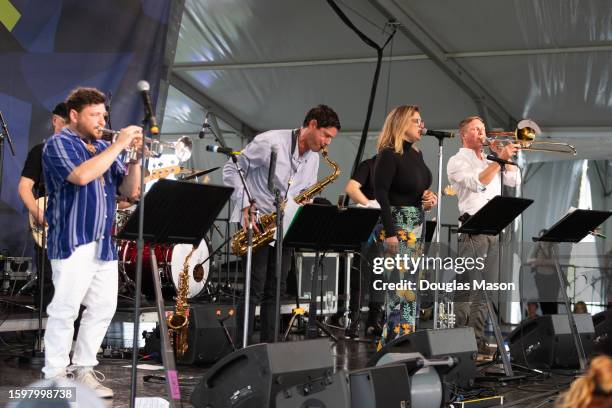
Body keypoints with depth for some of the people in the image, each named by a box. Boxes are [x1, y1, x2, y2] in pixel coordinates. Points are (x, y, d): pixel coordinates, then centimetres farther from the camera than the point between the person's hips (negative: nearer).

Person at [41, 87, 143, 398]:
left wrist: (134, 158, -2)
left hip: (104, 244, 7)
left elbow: (129, 191, 13)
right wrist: (118, 146, -18)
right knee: (64, 310, -6)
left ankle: (82, 369, 18)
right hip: (72, 243, -7)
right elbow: (81, 175, -24)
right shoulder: (58, 144, -4)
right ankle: (55, 378, 1)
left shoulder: (103, 148, 16)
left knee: (103, 308, 8)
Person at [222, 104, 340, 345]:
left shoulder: (313, 158, 8)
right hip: (255, 223, -7)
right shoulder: (270, 142, -14)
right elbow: (232, 169, -10)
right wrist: (245, 207, -18)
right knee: (254, 288, -9)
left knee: (276, 289, 7)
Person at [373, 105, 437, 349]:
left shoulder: (417, 154, 14)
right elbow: (381, 194, -17)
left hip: (417, 223, 9)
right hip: (397, 223, -9)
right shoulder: (388, 155, -11)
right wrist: (389, 232, -22)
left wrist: (430, 197, 1)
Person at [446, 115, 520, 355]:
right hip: (472, 231, -7)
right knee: (468, 289, -10)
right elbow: (478, 183, -16)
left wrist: (502, 157, 9)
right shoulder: (458, 161, 1)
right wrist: (501, 159, -18)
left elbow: (514, 180, 16)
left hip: (493, 232, 7)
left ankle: (477, 340, 9)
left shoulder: (491, 163, 24)